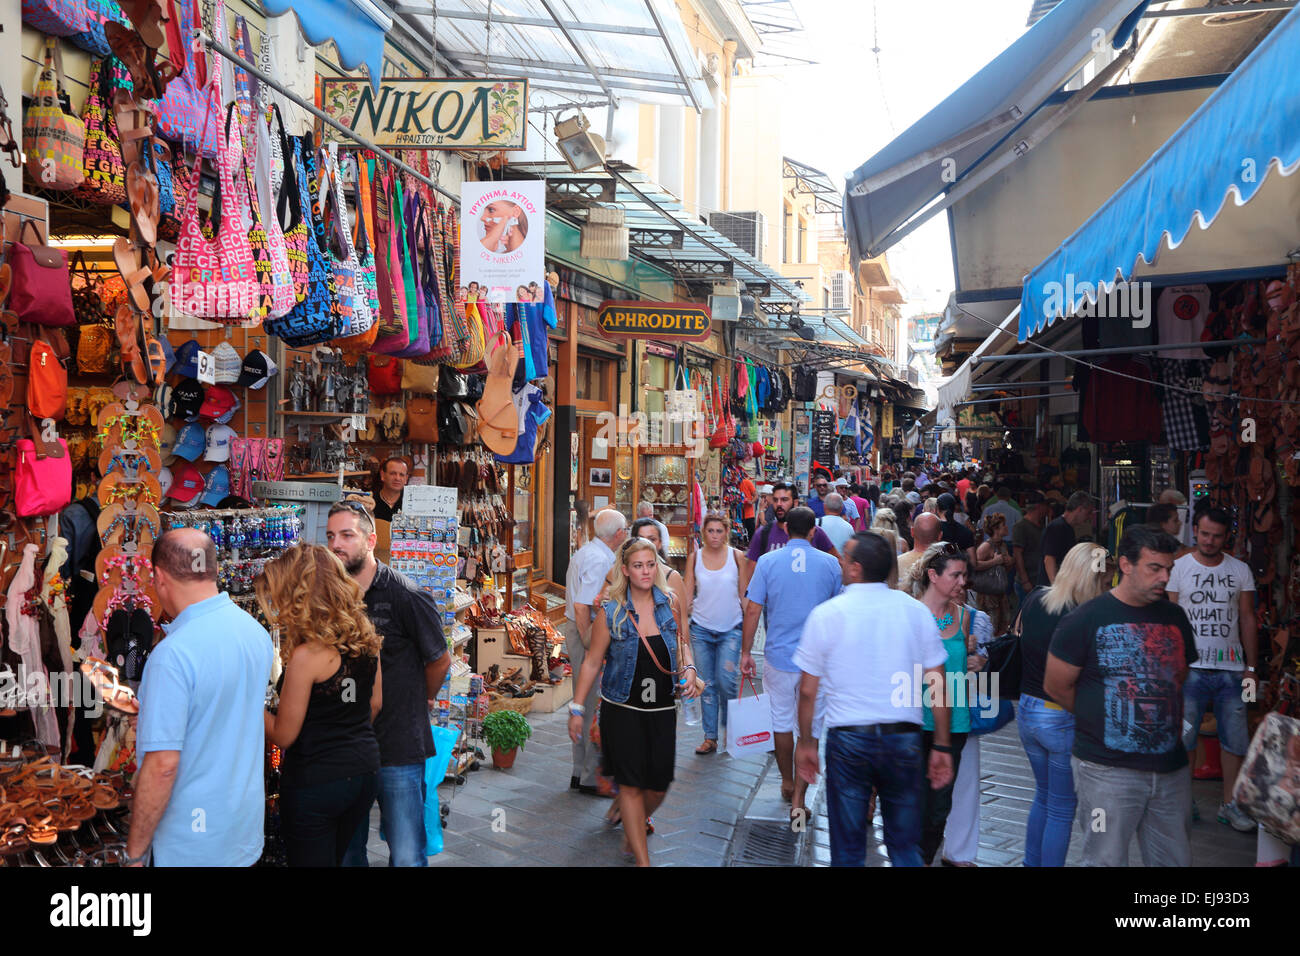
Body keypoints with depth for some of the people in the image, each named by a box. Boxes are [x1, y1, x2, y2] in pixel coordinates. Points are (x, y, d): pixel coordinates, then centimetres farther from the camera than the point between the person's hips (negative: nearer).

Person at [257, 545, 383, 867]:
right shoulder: (365, 639, -1)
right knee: (337, 858, 23)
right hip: (365, 770, 7)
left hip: (315, 779, -7)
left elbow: (283, 735, -14)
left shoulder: (306, 656, -22)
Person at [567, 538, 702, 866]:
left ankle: (632, 835, 37)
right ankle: (642, 859, 12)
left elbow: (682, 643, 15)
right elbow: (592, 663, -1)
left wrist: (689, 670, -5)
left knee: (658, 787, 7)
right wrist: (577, 709, -2)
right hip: (623, 710, -3)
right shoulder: (610, 613, -7)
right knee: (631, 785, -1)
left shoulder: (669, 603, 0)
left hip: (662, 710, 3)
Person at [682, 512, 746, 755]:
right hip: (701, 628, 2)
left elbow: (744, 594, 4)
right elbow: (687, 596, 7)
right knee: (707, 684, 5)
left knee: (727, 681, -8)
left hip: (731, 629, -1)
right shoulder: (695, 558, 2)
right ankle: (710, 738, 13)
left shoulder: (737, 556, -1)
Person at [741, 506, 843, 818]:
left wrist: (745, 652, 5)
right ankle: (798, 798, -2)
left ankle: (788, 783, 34)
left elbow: (752, 610, -5)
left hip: (779, 655, 1)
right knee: (810, 728, 4)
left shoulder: (768, 562, -4)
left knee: (782, 722, 18)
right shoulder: (830, 564, -2)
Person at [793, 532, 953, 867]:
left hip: (847, 739, -2)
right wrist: (942, 746, 8)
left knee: (848, 850, 10)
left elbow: (808, 690, -2)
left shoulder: (826, 614, -6)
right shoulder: (915, 610, 0)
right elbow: (937, 685, 1)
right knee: (905, 847, 13)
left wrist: (806, 743, 9)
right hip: (903, 739, 2)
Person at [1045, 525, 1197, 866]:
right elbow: (1056, 686, -3)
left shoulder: (1175, 617, 7)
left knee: (1175, 860, 12)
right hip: (1108, 770, -5)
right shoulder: (1086, 619, -9)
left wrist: (1172, 729, 11)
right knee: (1106, 860, 4)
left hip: (1171, 768, 5)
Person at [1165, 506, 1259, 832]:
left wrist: (1251, 668, 5)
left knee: (1235, 740, 6)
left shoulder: (1240, 570, 7)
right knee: (1182, 738, 0)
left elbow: (1247, 619, 9)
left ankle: (1230, 804, 19)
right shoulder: (1178, 567, -1)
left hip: (1231, 669, 2)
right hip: (1190, 667, -2)